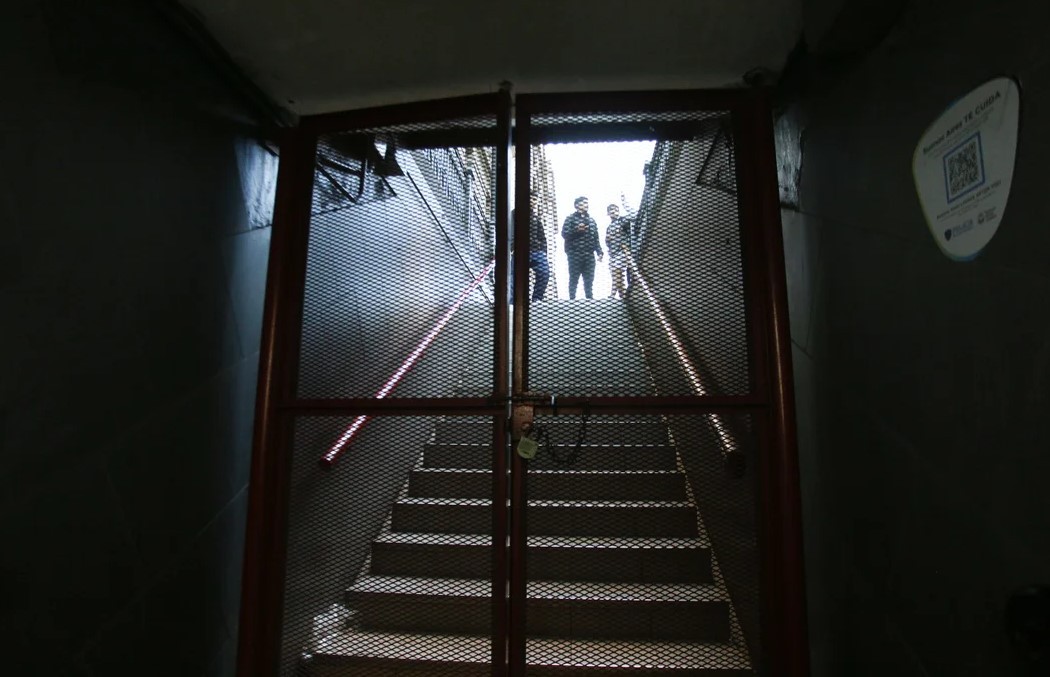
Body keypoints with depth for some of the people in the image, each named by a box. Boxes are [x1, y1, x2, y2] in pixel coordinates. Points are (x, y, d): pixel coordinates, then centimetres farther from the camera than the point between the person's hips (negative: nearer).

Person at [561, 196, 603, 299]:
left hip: (589, 255, 4)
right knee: (574, 279, -1)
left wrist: (599, 252, 6)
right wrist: (576, 230, -19)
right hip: (575, 255, -4)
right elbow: (564, 233, -5)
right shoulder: (570, 218, 4)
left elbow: (596, 238, 16)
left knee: (589, 280, 6)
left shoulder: (591, 220, 18)